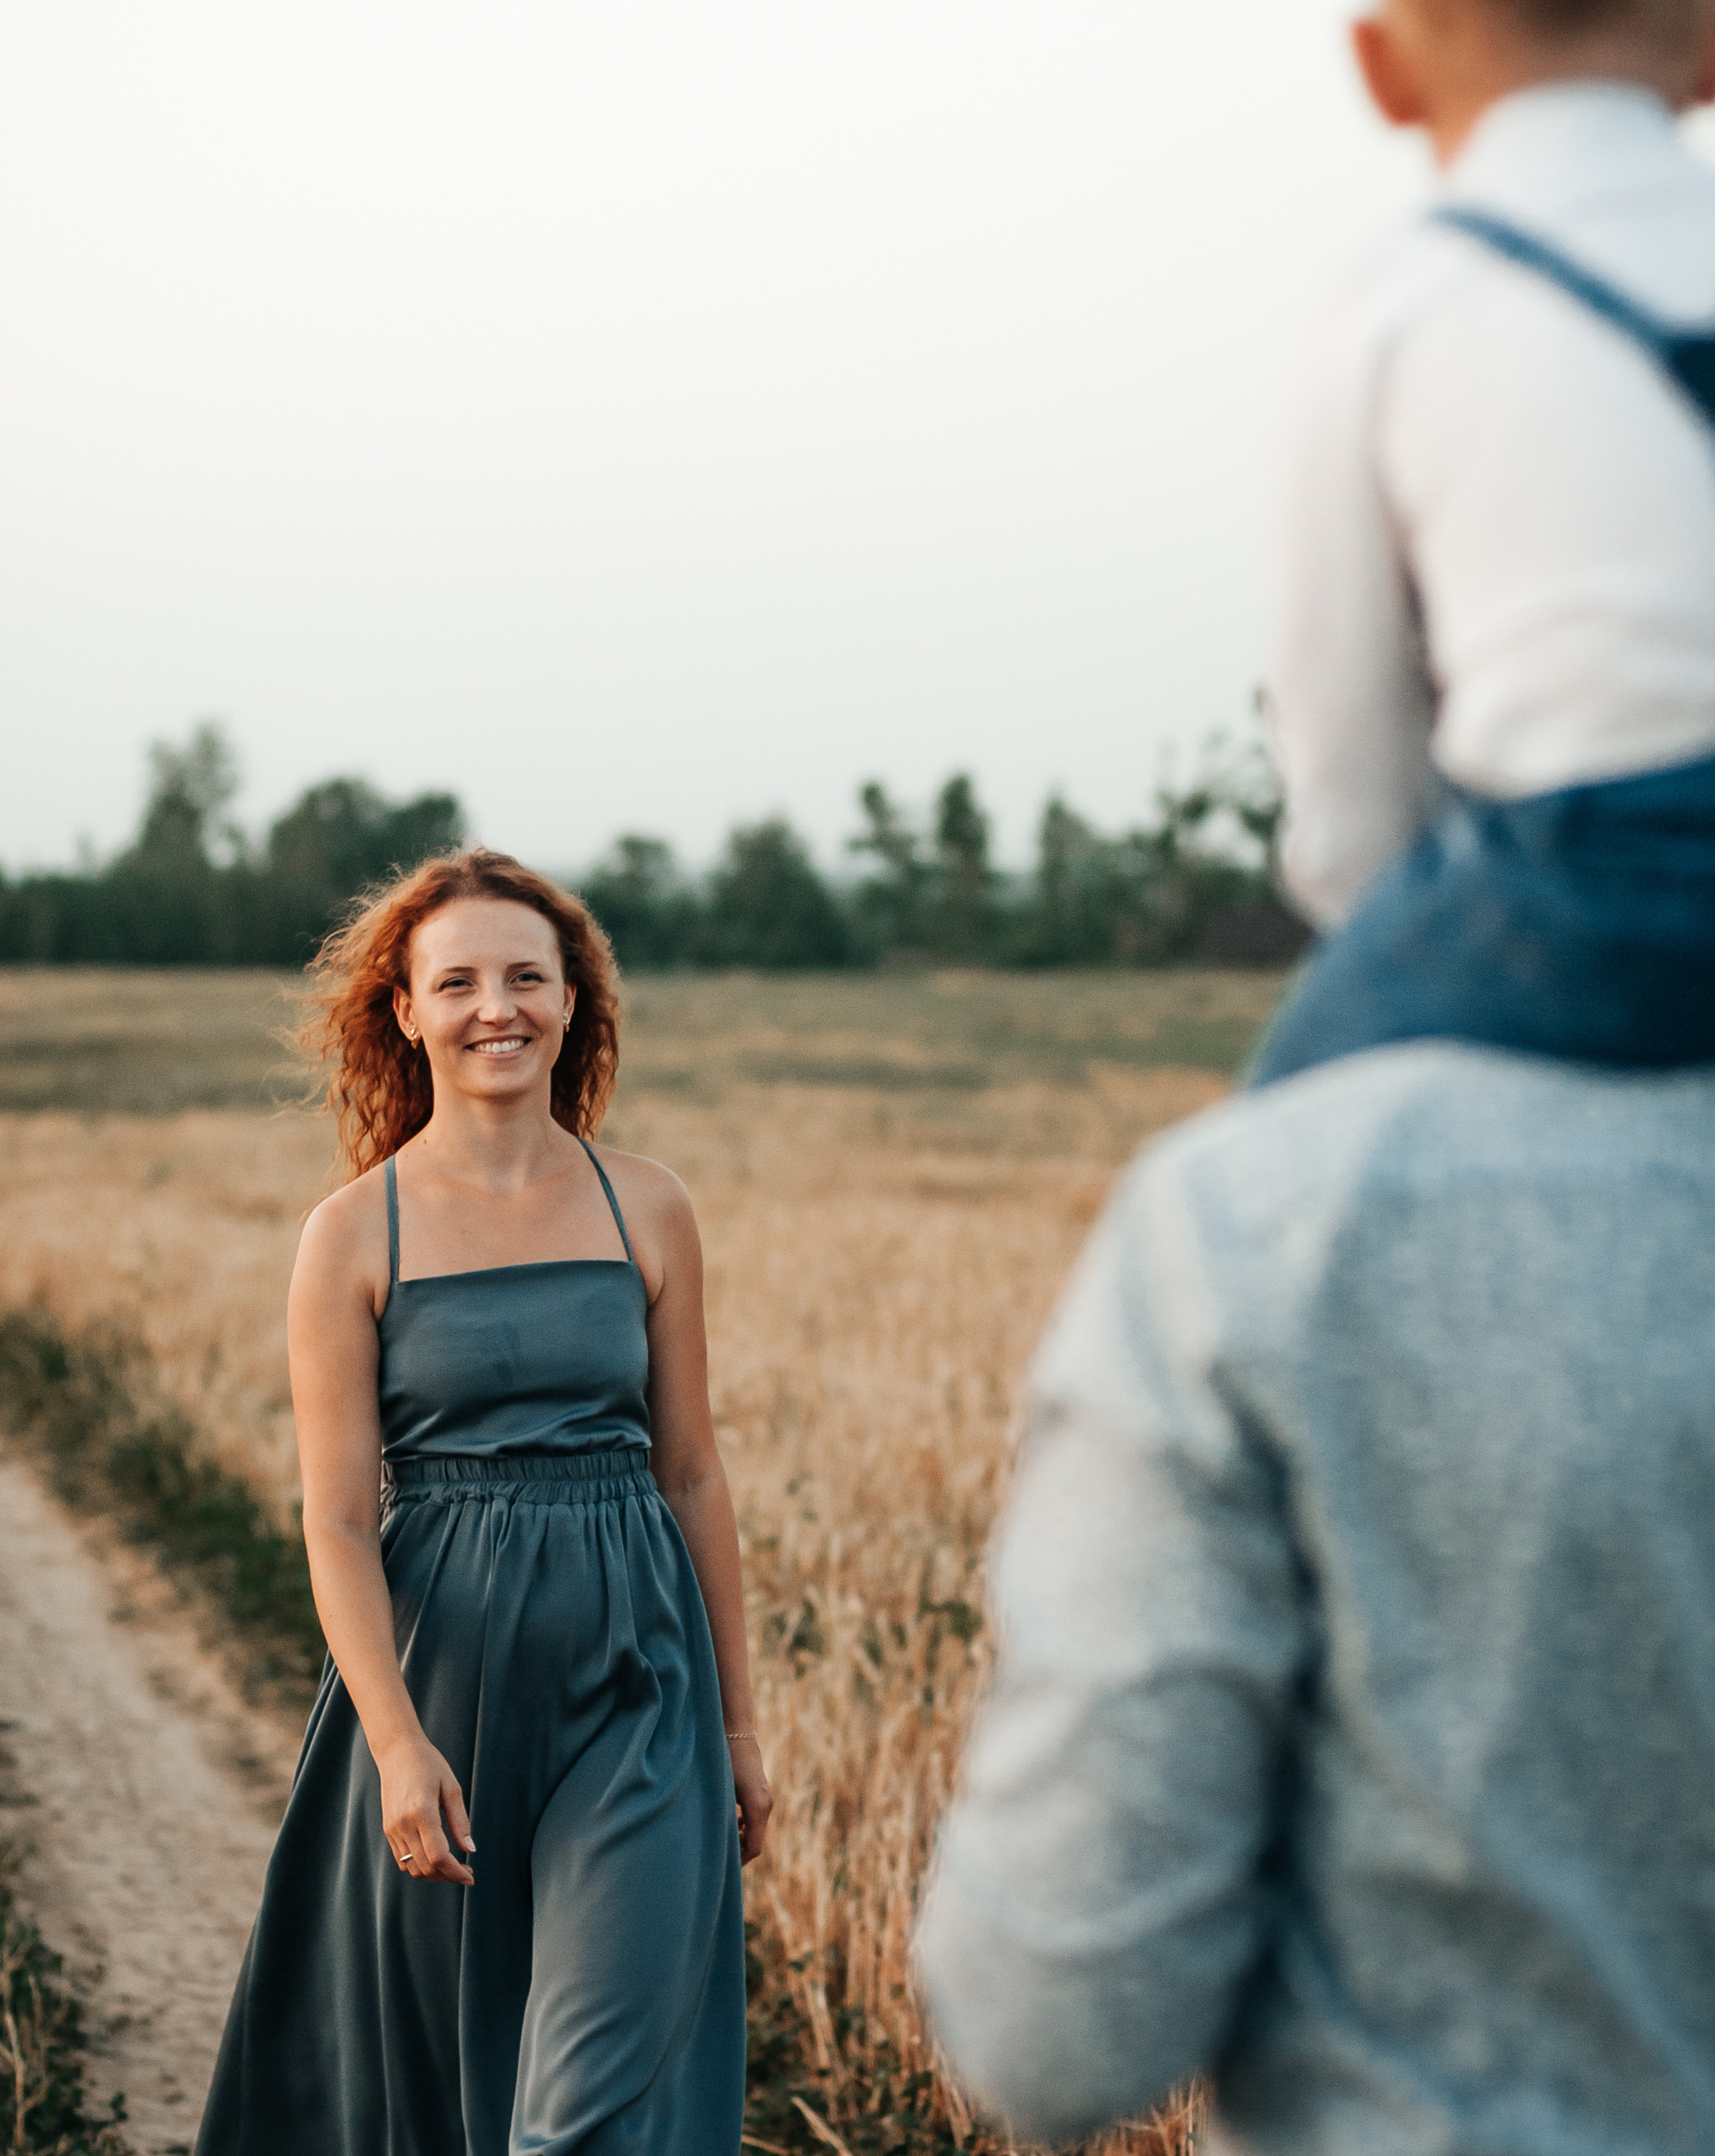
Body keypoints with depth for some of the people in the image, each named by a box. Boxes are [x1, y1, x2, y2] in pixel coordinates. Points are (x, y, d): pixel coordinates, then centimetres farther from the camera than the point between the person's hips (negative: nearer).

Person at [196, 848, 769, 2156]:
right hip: (441, 1666, -1)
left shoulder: (648, 1211, 3)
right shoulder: (354, 1236, -3)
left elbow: (693, 1474, 9)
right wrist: (399, 1743, -16)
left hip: (633, 1673, 1)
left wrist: (738, 1721, 10)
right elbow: (337, 1521, -5)